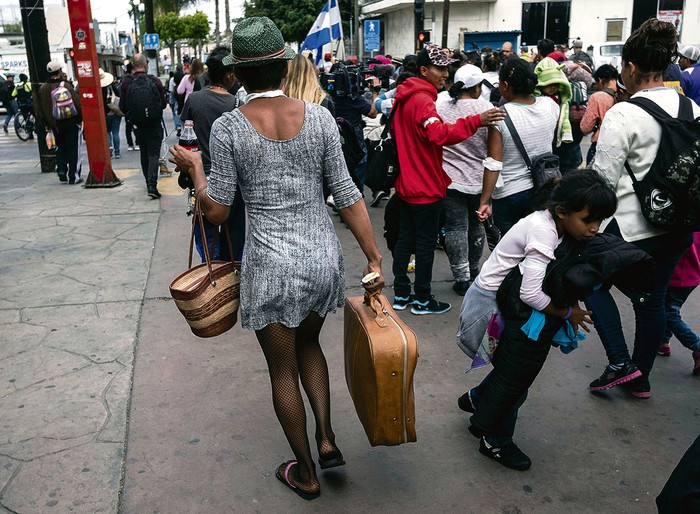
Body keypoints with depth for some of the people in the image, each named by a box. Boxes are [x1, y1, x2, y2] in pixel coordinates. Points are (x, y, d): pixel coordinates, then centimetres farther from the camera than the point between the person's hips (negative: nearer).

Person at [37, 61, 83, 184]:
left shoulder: (42, 88, 4)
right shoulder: (66, 85, -13)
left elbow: (40, 109, 10)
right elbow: (77, 103, -15)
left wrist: (46, 124, 18)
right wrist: (80, 119, -2)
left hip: (55, 124, 5)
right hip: (71, 123, -5)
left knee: (60, 148, 21)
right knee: (73, 150, 2)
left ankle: (61, 169, 5)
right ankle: (73, 177, 3)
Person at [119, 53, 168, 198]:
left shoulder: (125, 83, -9)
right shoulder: (155, 81, -11)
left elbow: (122, 107, -5)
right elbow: (164, 103, -2)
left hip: (138, 125, 2)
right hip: (155, 124, -2)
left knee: (144, 153, 18)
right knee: (154, 154, 1)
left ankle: (149, 183, 27)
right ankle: (152, 185, -14)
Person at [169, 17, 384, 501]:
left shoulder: (228, 127, -11)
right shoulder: (319, 116, -5)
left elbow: (216, 211, -7)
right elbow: (347, 194, -4)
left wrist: (194, 168, 11)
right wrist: (375, 257, 3)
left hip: (270, 264, -3)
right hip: (324, 256, 3)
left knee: (283, 370, 16)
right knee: (308, 341, 31)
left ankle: (306, 474, 32)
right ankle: (327, 438, 26)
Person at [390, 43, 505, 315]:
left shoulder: (404, 97, 11)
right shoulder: (423, 101, -20)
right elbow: (440, 134, -37)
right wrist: (476, 121, -46)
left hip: (406, 184, 9)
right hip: (426, 187, -9)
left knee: (405, 238, 14)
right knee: (426, 243, 2)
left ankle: (401, 293, 23)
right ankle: (422, 300, 12)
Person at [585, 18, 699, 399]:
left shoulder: (623, 114, -18)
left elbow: (603, 178, -15)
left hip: (631, 226, -7)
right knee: (653, 299, 18)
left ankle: (620, 362, 7)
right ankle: (641, 379, 32)